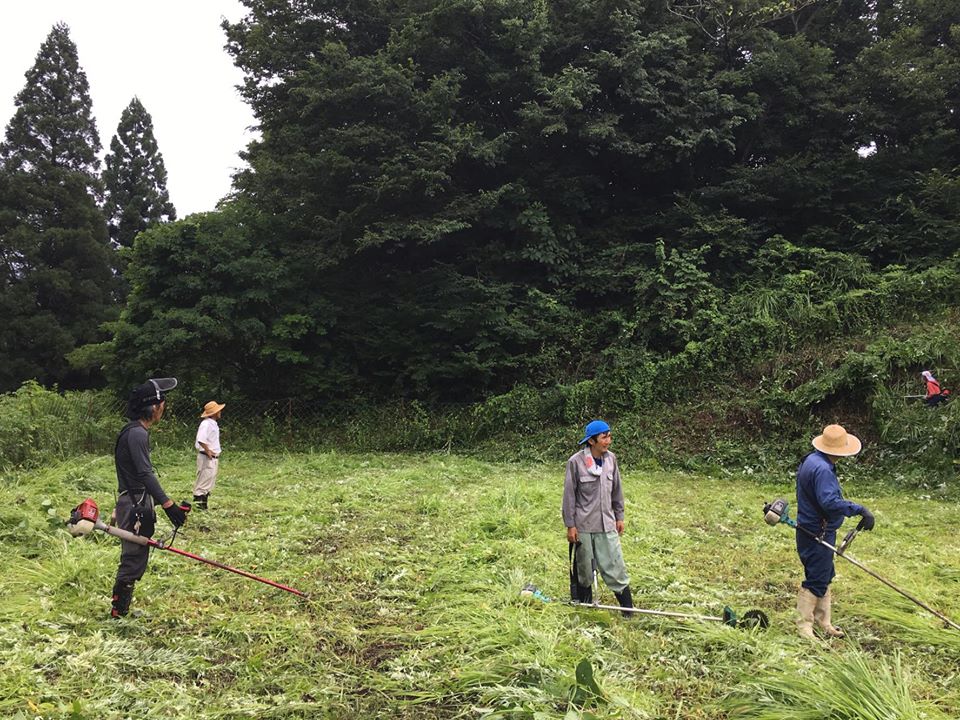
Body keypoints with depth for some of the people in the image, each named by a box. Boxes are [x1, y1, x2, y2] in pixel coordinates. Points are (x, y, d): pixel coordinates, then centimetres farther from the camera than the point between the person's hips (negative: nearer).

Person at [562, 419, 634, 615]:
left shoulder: (611, 459, 0)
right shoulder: (576, 462, -13)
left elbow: (616, 489, 11)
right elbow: (569, 494, -8)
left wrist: (619, 516, 14)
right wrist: (570, 525, -7)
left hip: (607, 524, 3)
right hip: (583, 525, -3)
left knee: (615, 566, 1)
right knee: (584, 568, 10)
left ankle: (628, 609, 7)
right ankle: (585, 605, 27)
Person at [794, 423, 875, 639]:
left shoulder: (811, 461, 8)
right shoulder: (822, 469, -25)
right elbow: (829, 502, -36)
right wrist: (860, 510, -36)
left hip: (811, 530, 11)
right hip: (817, 535, -11)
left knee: (823, 578, 19)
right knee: (816, 581, 0)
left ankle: (824, 623, 30)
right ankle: (804, 626, 10)